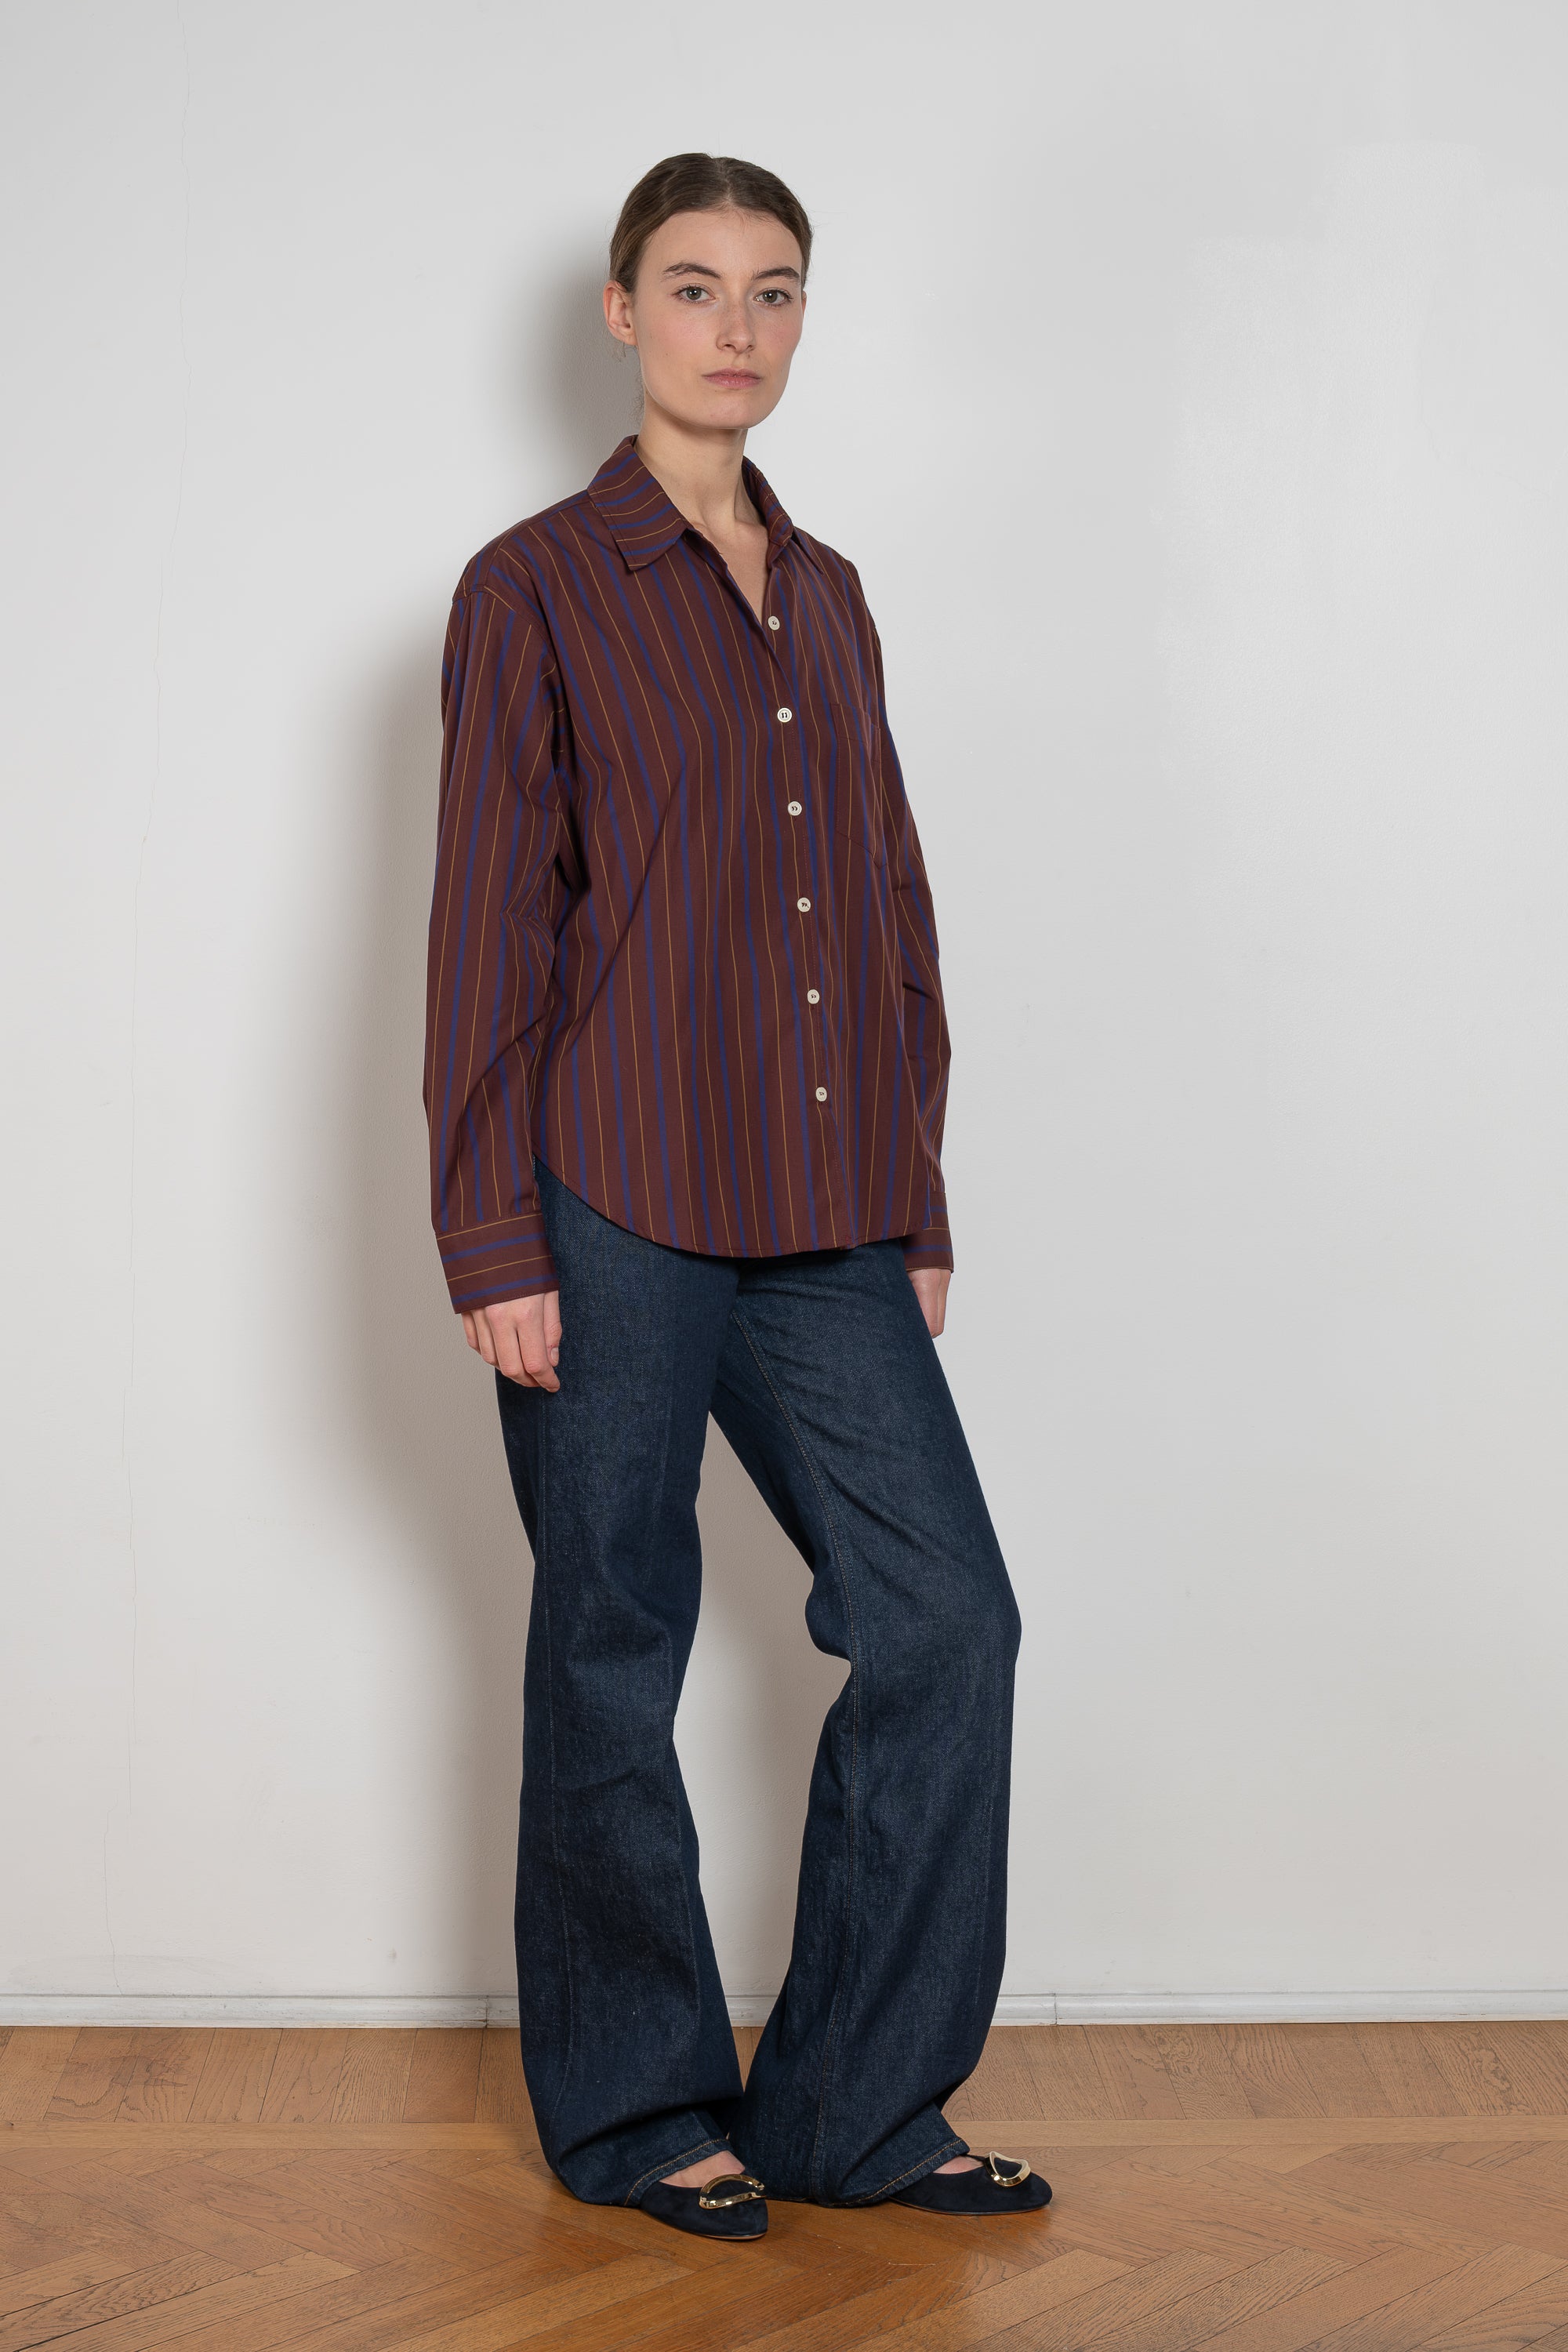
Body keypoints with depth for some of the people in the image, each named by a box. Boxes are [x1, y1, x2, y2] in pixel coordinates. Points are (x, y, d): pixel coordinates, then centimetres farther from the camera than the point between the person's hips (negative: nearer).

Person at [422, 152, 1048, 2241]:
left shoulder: (827, 598, 16)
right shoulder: (536, 589, -2)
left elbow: (890, 912, 16)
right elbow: (490, 926, -6)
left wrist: (917, 1201, 13)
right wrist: (495, 1240, -10)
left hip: (822, 1221, 6)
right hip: (614, 1211, -5)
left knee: (947, 1618, 1)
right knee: (615, 1655, 5)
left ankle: (851, 2109, 15)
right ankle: (637, 2114, 21)